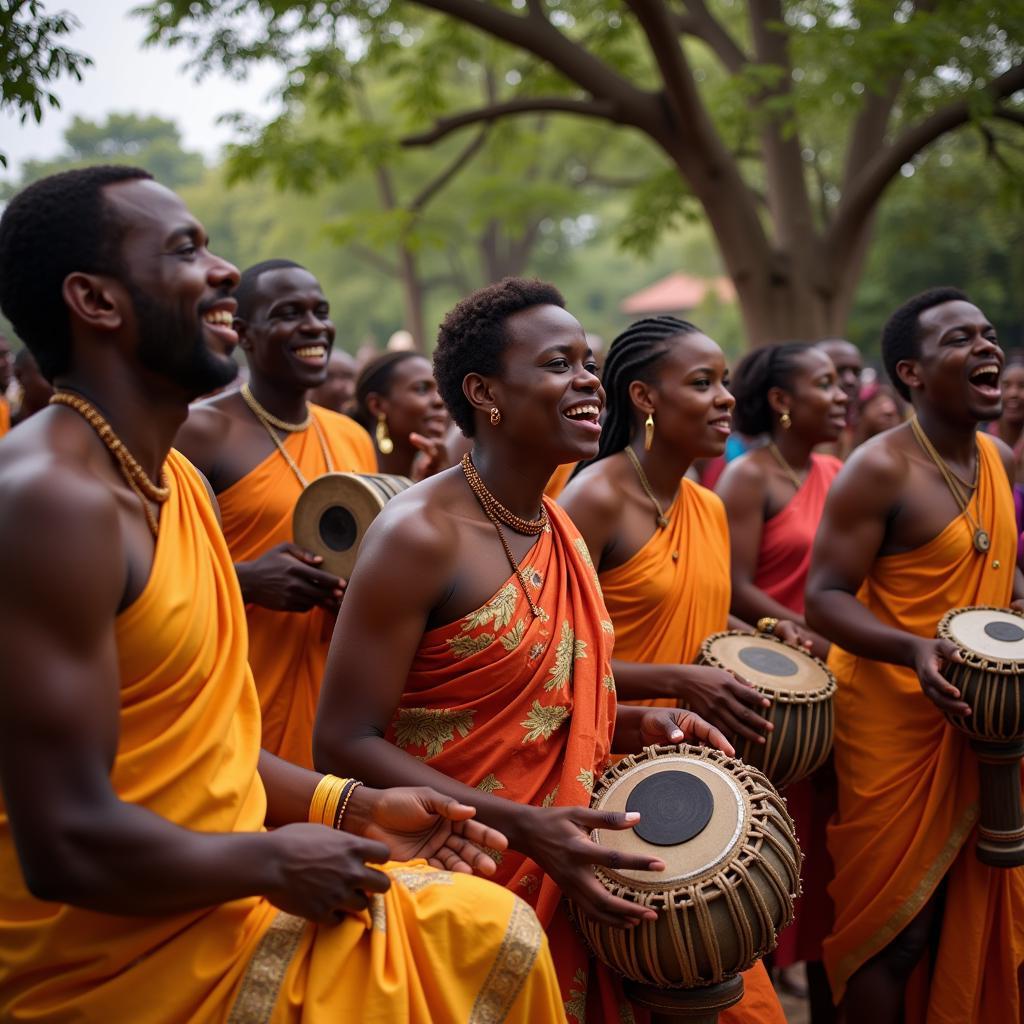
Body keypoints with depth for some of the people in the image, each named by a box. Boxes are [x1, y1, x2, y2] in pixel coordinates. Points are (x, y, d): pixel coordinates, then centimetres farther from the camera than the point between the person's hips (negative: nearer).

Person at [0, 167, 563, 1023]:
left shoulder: (181, 483, 6)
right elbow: (70, 847, -28)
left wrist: (351, 809, 5)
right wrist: (274, 864, -14)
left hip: (224, 895, 8)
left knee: (497, 934, 15)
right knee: (487, 937, 1)